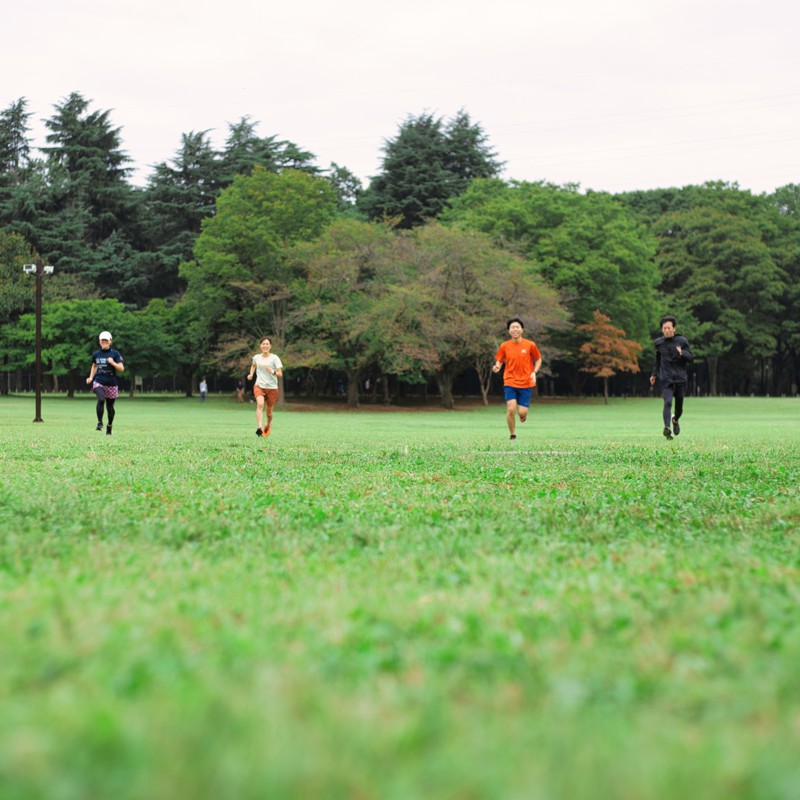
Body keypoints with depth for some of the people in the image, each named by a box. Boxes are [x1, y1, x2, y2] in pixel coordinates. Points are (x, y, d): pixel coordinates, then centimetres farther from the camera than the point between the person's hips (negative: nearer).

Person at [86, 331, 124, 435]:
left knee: (110, 406, 7)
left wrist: (112, 362, -21)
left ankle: (109, 426, 29)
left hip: (111, 384, -1)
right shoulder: (96, 354, 7)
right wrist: (91, 377, 13)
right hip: (99, 382, 1)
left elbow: (121, 369, -6)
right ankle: (100, 423, -18)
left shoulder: (115, 353, -2)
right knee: (101, 400, -27)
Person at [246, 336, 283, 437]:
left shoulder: (274, 358, -5)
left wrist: (273, 372, -30)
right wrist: (251, 374, 13)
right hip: (259, 386, 1)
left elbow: (280, 374, -10)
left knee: (269, 412, 8)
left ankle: (268, 426, 40)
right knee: (260, 404, -28)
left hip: (272, 388, -1)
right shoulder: (256, 357, 6)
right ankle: (259, 427, -41)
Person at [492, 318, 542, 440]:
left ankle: (523, 414, 33)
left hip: (526, 383, 0)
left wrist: (534, 372, -7)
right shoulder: (504, 346, 0)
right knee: (511, 409, -17)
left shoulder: (530, 345, -2)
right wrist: (497, 367, -15)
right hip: (510, 382, 0)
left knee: (522, 413, -7)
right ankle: (512, 435, 3)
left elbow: (538, 360, 10)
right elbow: (499, 361, 9)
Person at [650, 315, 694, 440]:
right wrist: (654, 374, 22)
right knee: (668, 402, -21)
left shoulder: (682, 341, -1)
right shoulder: (658, 343, 5)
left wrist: (682, 353, -19)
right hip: (666, 379, -1)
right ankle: (667, 427, -32)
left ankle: (676, 420, 44)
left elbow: (691, 357, 1)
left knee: (679, 405, 11)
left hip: (680, 378, 1)